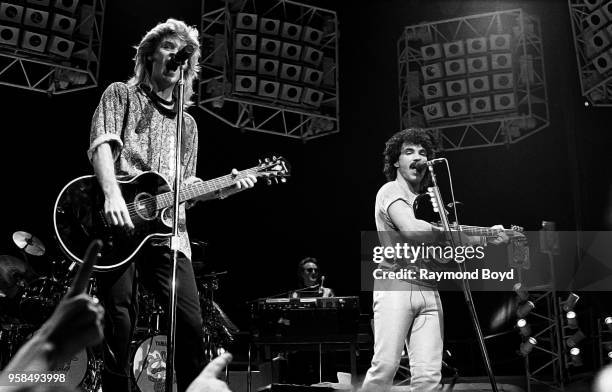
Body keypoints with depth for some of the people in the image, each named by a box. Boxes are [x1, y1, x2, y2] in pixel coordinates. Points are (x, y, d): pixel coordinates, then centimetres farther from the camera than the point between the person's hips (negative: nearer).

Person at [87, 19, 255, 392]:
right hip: (119, 224, -3)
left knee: (191, 323, -7)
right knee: (120, 328, -5)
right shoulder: (121, 94, 11)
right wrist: (113, 195, -23)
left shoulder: (187, 124, 23)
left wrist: (222, 189, 1)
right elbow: (102, 145, -6)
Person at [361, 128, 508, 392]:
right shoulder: (391, 191, 3)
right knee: (385, 365, -15)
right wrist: (477, 237, -15)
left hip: (428, 289, 6)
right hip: (396, 283, -6)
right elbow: (411, 229, -16)